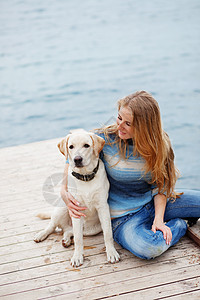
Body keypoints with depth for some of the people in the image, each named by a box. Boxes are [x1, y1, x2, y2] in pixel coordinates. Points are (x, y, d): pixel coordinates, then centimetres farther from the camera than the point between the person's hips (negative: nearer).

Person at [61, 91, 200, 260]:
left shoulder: (159, 144, -7)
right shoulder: (105, 139, -16)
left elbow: (160, 185, -2)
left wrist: (158, 219, -16)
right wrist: (65, 191, -18)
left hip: (153, 203, 3)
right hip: (123, 217, -3)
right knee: (148, 248, -36)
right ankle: (180, 225, -4)